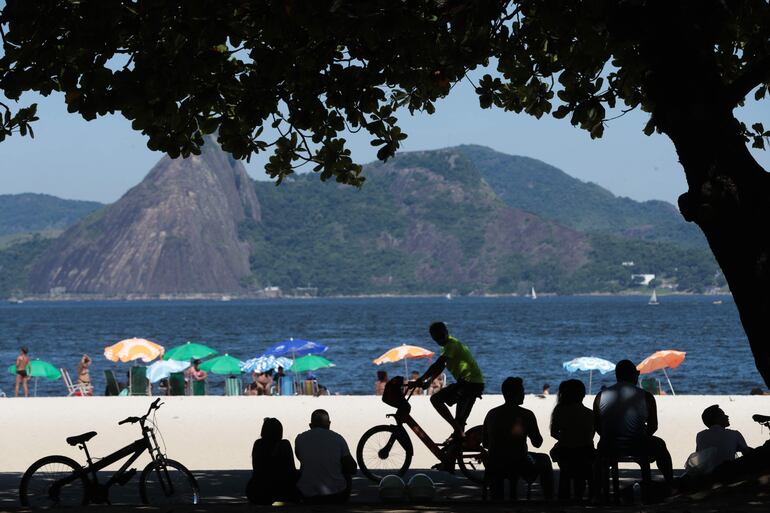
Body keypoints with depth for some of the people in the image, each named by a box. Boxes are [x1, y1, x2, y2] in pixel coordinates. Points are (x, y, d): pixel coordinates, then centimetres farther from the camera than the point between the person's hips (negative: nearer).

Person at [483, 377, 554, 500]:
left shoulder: (491, 414, 0)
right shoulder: (526, 415, -12)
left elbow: (485, 443, 7)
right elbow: (537, 443, -4)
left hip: (494, 467, 4)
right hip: (520, 465, -3)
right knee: (545, 460, 26)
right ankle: (549, 500, 30)